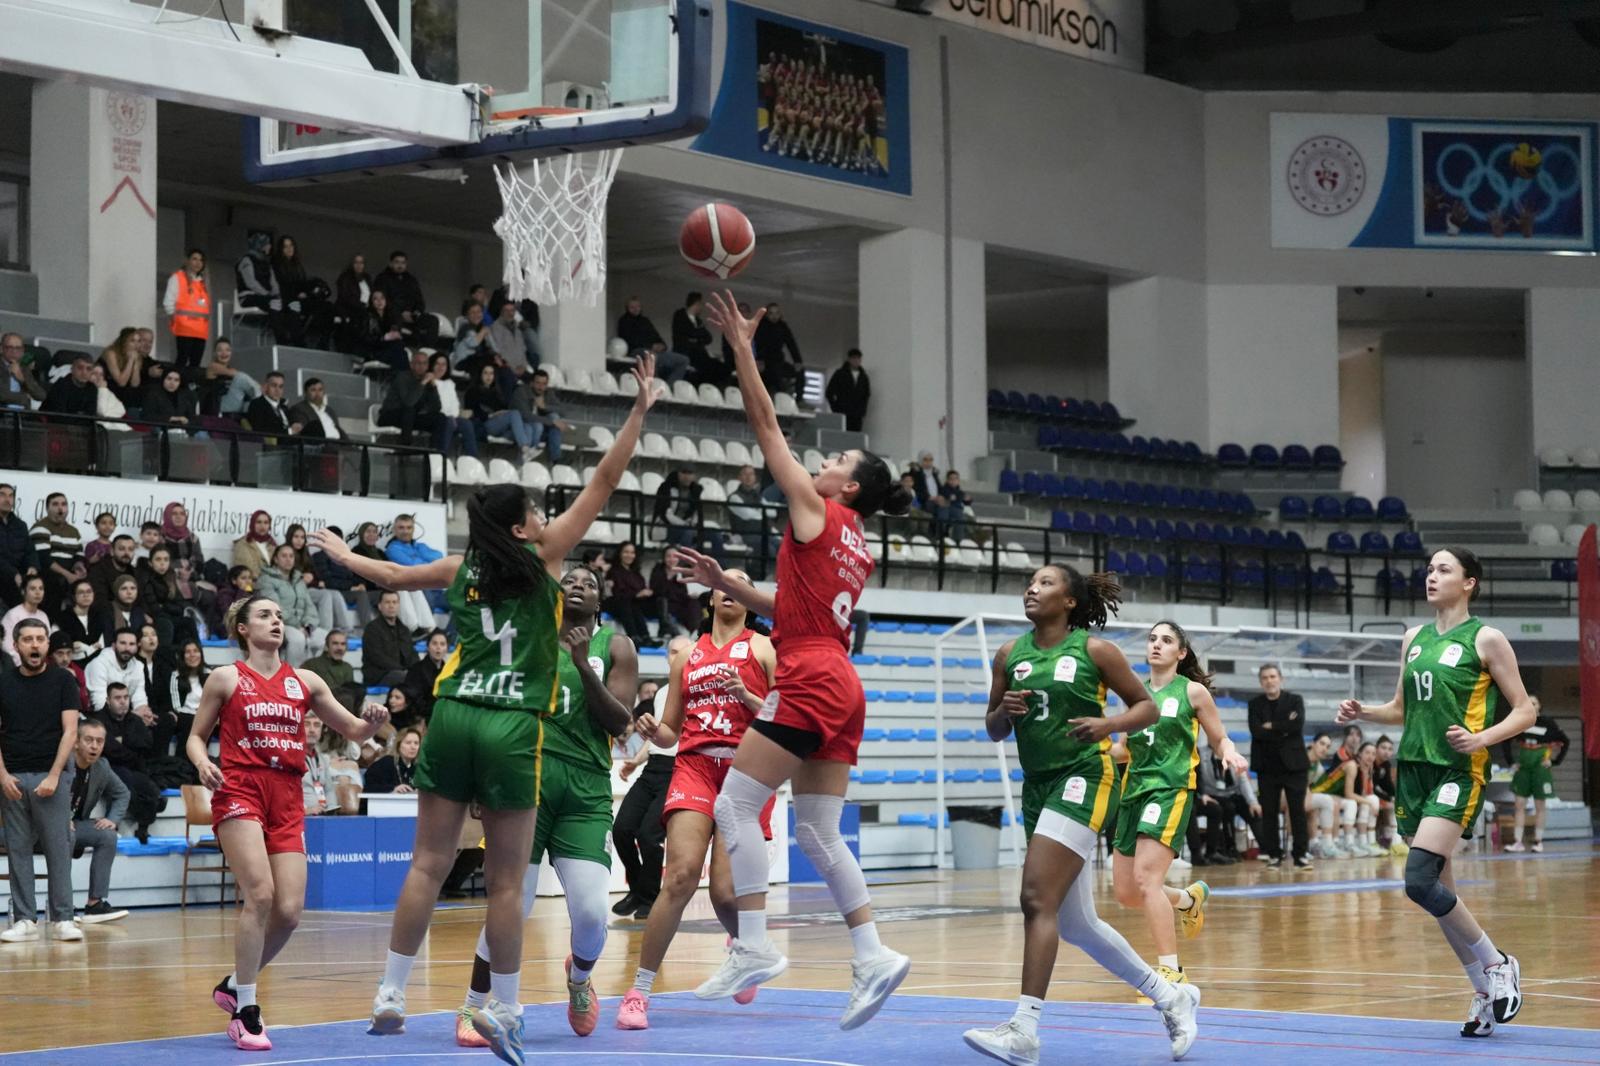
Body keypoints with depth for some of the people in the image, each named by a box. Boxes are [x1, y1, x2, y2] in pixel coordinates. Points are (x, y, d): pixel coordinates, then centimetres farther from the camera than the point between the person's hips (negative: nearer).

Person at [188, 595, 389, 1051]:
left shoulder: (304, 682, 14)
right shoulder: (226, 678, 6)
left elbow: (353, 730, 15)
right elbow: (196, 736, 10)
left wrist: (372, 722, -7)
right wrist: (202, 763, -12)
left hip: (287, 800, 4)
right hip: (240, 791, -4)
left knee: (289, 910, -6)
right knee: (260, 894, -21)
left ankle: (234, 984, 19)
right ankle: (245, 1012, -11)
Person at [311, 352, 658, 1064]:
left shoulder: (463, 569, 12)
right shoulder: (541, 557, 1)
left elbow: (394, 575, 30)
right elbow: (605, 481, -1)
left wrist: (344, 555, 48)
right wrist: (641, 409, 2)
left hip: (453, 717, 4)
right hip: (511, 729, -4)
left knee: (429, 863, 6)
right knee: (505, 880, 0)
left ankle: (391, 991, 5)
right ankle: (503, 1008, 4)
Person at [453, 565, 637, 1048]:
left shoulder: (614, 647, 9)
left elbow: (620, 723, -1)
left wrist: (583, 666, -12)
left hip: (586, 789, 1)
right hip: (529, 776, 0)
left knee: (592, 912, -10)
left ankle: (579, 975, 24)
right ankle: (472, 1008, 10)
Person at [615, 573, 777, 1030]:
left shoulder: (763, 649, 7)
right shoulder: (686, 656, 18)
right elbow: (671, 731, 21)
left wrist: (745, 696, -15)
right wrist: (652, 730, -1)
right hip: (694, 766, 2)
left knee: (726, 892, -10)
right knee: (681, 876, -19)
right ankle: (639, 991, -14)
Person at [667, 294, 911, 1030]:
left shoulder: (819, 512, 0)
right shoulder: (854, 549, 21)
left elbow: (766, 426, 0)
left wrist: (742, 348, 3)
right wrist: (725, 586, 24)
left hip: (811, 683, -9)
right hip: (840, 690, 9)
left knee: (735, 803, -7)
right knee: (818, 833, 8)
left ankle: (754, 947, -13)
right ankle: (873, 958, 2)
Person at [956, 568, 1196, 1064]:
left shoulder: (1096, 651, -5)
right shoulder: (1009, 654, 8)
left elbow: (1147, 706, 2)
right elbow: (994, 730, 14)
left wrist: (1108, 724, -17)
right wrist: (1004, 711, -9)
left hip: (1082, 778, -7)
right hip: (1037, 784, 7)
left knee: (1037, 900, -19)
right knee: (1074, 924, 11)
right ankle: (1171, 996, 27)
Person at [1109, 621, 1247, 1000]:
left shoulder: (1193, 691, 2)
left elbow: (1219, 739, 7)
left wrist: (1230, 754, -15)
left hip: (1171, 789, -6)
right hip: (1134, 789, 6)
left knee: (1146, 879, -22)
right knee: (1125, 892, 8)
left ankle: (1170, 970, -16)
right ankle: (1189, 898, 38)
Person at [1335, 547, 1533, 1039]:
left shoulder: (1486, 639, -4)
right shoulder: (1415, 638, 13)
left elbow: (1524, 710, -3)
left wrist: (1481, 738, -19)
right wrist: (1362, 712, 4)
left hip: (1458, 772, -7)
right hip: (1413, 768, 7)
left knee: (1420, 882, -19)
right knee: (1438, 891, 6)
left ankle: (1497, 964, -1)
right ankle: (1486, 993, 17)